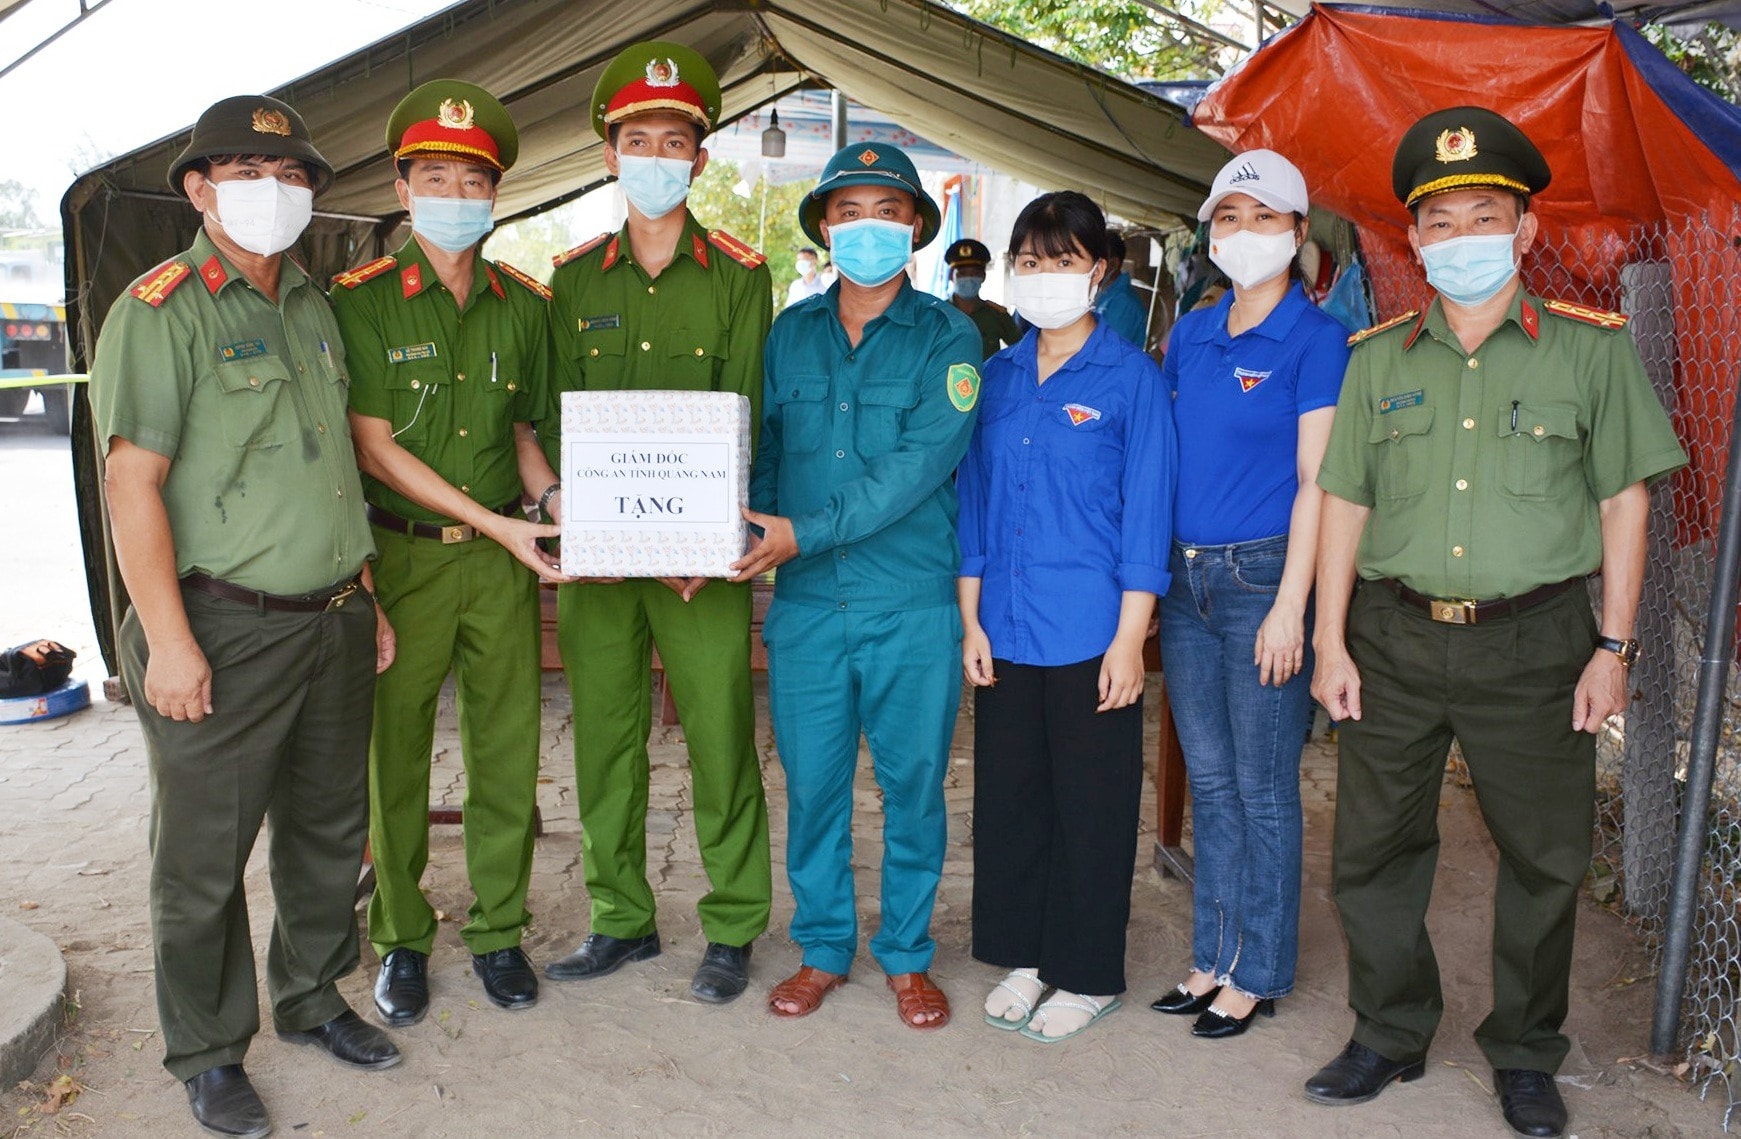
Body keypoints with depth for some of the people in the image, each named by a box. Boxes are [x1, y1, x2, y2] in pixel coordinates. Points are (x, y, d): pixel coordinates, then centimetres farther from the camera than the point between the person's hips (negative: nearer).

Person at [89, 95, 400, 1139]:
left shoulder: (313, 308, 14)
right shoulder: (161, 310, -8)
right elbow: (132, 482, -13)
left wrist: (365, 599, 16)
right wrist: (170, 641, -17)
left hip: (333, 622, 7)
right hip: (223, 630, -6)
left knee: (330, 828, 17)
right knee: (205, 856, 6)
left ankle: (312, 998, 37)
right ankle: (209, 1054, 24)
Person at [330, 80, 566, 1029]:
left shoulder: (525, 305, 8)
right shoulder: (363, 301, -3)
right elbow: (376, 449, -8)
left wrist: (551, 498, -5)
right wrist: (499, 522, -15)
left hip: (502, 560, 3)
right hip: (402, 554, -3)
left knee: (507, 749, 7)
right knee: (395, 752, 6)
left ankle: (496, 930, 24)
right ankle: (401, 940, 23)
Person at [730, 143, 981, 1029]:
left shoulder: (948, 337, -2)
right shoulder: (789, 334, 10)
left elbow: (920, 463, -14)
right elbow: (761, 454, 10)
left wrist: (807, 531, -21)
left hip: (914, 601, -2)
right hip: (806, 602, 3)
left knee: (912, 782, 8)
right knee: (811, 782, 9)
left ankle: (907, 955, 27)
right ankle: (823, 948, 28)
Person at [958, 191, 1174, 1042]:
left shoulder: (1131, 377, -3)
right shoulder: (999, 375, 10)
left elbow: (1145, 509, -6)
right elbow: (975, 495, 11)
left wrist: (1130, 636, -10)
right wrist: (971, 617, 6)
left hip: (1091, 630, -4)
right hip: (1006, 629, 5)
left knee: (1092, 806, 6)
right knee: (1008, 796, 12)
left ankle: (1089, 974, 22)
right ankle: (1023, 956, 29)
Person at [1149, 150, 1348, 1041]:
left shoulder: (1315, 338, -5)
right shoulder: (1190, 334, 12)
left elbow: (1315, 481, -10)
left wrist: (1289, 606, -15)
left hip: (1263, 575, -6)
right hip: (1185, 575, 6)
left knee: (1262, 787, 3)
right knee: (1209, 781, 13)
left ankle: (1256, 974, 18)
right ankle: (1212, 959, 26)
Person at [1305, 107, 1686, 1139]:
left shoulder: (1592, 348, 1)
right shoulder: (1379, 358, 7)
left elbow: (1625, 500, 3)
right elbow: (1344, 502, 7)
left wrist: (1614, 645, -2)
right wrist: (1332, 640, 2)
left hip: (1533, 640, -1)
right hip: (1394, 637, 2)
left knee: (1546, 857, 9)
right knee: (1374, 849, 9)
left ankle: (1525, 1054, 30)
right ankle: (1392, 1035, 29)